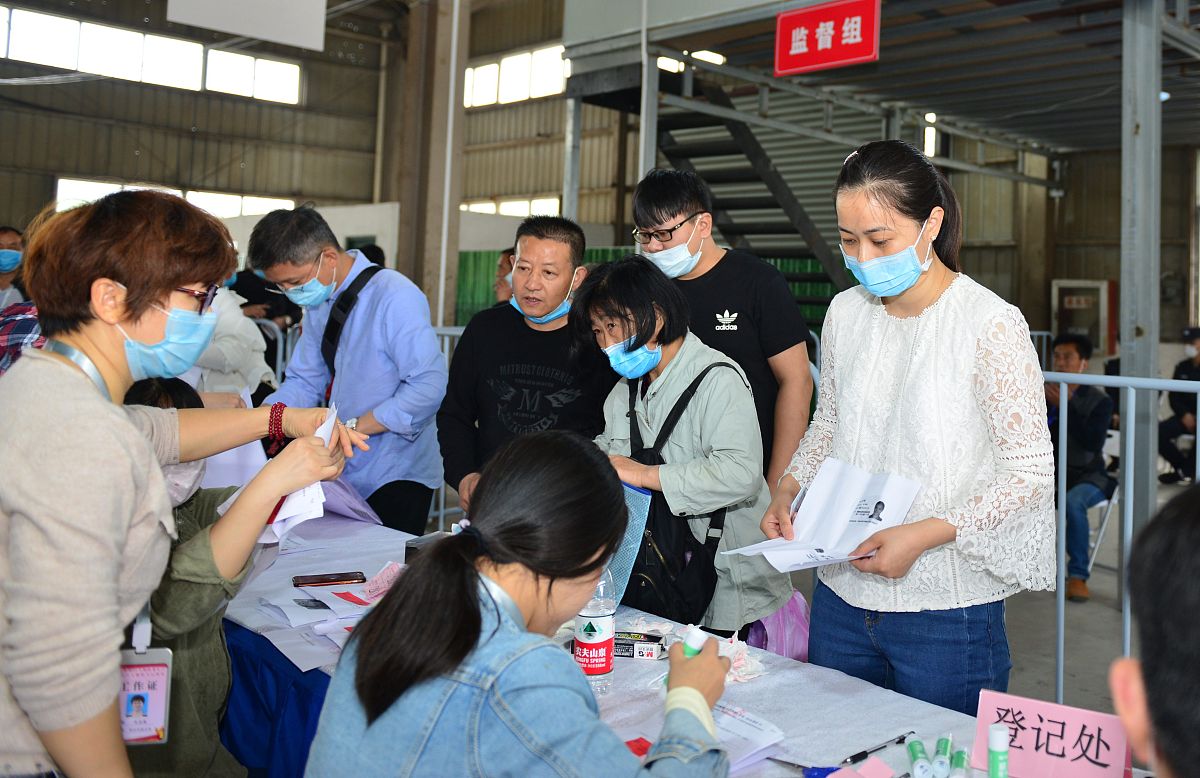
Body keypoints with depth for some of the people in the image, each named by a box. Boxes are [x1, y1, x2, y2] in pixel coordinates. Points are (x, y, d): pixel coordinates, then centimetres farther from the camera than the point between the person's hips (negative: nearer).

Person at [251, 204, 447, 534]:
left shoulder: (395, 297, -17)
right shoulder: (318, 303, 8)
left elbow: (429, 386, -23)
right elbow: (304, 382, 12)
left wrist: (352, 427, -22)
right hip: (342, 473, 7)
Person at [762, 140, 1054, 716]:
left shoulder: (992, 324, -12)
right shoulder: (845, 312, 5)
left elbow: (1032, 472, -11)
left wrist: (926, 533, -22)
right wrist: (788, 489, 0)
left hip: (947, 610, -5)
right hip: (841, 595, 5)